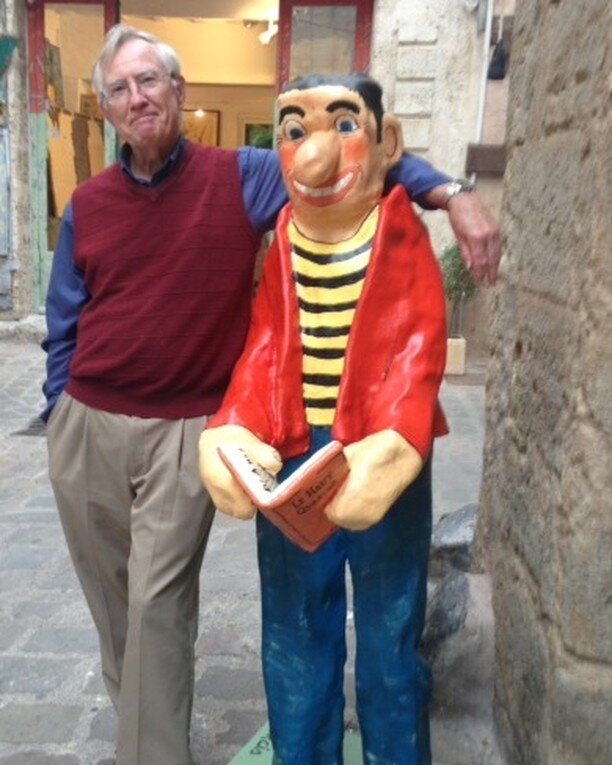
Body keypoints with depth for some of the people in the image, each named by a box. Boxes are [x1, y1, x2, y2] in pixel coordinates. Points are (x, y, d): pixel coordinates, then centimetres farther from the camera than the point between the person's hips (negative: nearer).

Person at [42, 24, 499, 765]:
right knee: (109, 598, 16)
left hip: (183, 431, -4)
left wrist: (450, 195, -15)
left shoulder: (240, 178, -3)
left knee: (158, 604, -4)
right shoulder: (86, 206, 7)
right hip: (85, 426, 5)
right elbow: (65, 325, 12)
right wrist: (57, 411, 9)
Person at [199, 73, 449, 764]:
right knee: (294, 640, 17)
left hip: (382, 454, -2)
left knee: (390, 640, 13)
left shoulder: (403, 236, -5)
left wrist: (398, 442, -38)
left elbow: (417, 346, -18)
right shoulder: (277, 240, 2)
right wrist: (230, 430, -28)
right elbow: (265, 347, -8)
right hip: (290, 455, 3)